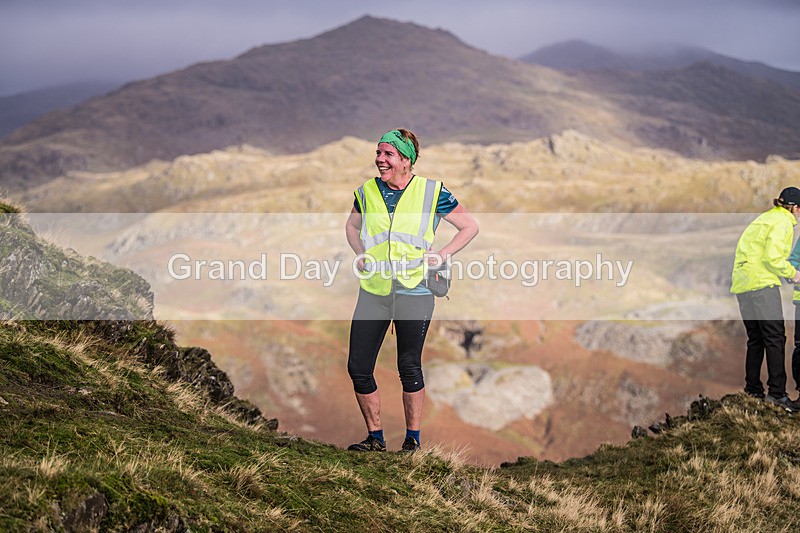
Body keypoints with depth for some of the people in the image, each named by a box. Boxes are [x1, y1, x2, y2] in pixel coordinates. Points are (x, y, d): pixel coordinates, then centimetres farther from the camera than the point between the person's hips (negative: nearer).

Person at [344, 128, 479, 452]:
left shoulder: (432, 192, -3)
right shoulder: (367, 192, 7)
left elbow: (470, 226, 6)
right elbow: (352, 226, 27)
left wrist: (442, 255, -4)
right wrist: (360, 253, 9)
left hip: (414, 290, -4)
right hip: (373, 289, 4)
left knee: (409, 367, -1)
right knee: (358, 367, 0)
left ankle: (413, 438, 15)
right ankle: (375, 438, 15)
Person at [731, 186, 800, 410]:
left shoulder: (765, 218, 23)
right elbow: (773, 258, -16)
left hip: (742, 284, 9)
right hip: (762, 283, -9)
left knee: (755, 338, 13)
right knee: (775, 337, -10)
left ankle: (752, 389, 15)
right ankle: (776, 392, -15)